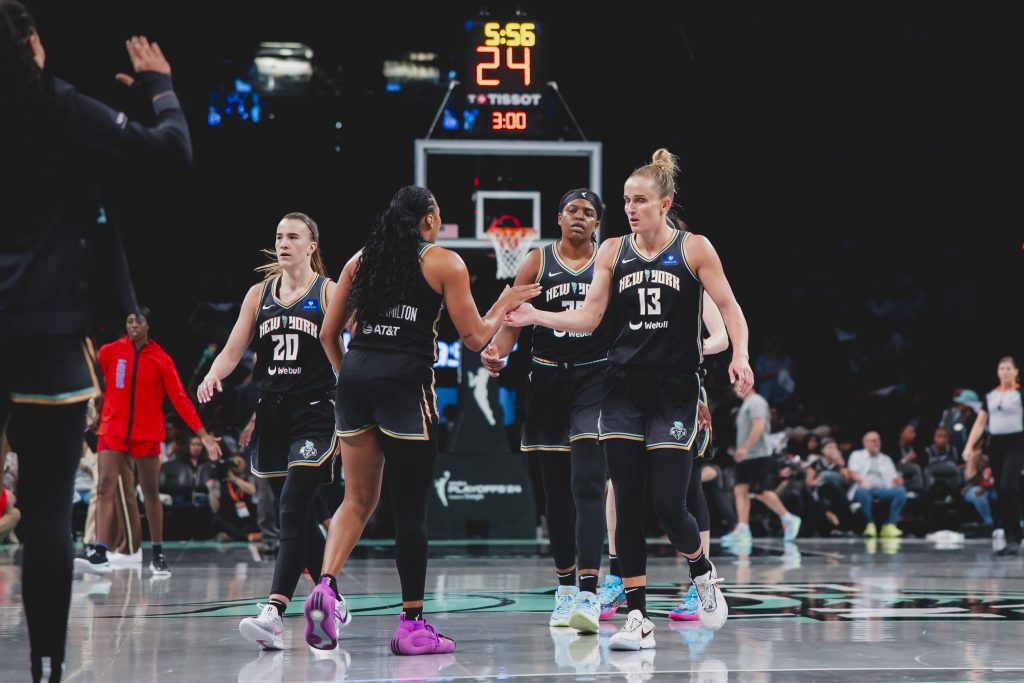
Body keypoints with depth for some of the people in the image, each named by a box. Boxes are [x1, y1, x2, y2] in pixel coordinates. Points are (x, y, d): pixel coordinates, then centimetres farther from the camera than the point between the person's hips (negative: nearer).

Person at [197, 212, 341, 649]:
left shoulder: (329, 292, 0)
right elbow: (233, 351, 10)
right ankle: (333, 604, 25)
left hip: (314, 413, -5)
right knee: (298, 517, 11)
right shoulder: (260, 293, 13)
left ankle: (274, 614, -25)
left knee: (292, 514, -16)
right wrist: (213, 376, -11)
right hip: (272, 413, 5)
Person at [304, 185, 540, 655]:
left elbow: (328, 333, 15)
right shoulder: (444, 263, 3)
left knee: (358, 499, 14)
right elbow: (475, 338, 2)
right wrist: (504, 305, 19)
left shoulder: (361, 259, 15)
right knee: (411, 507, 1)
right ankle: (411, 625, 4)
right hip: (405, 381, -5)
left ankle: (326, 584, -10)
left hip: (356, 374, 5)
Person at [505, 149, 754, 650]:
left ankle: (704, 574, 25)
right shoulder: (612, 252, 7)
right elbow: (587, 318, 4)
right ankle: (637, 619, 2)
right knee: (627, 505, -2)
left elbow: (729, 308, -1)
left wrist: (740, 355, -17)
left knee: (669, 506, -7)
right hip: (624, 389, 3)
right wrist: (534, 316, -9)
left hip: (675, 389, -3)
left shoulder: (694, 249, 0)